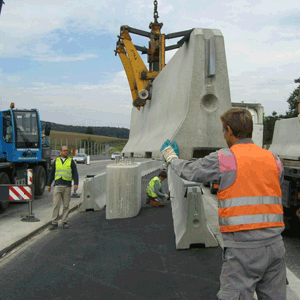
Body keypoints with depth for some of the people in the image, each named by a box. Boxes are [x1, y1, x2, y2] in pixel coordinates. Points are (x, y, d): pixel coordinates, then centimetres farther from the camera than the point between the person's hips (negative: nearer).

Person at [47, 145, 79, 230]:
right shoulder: (56, 161, 11)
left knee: (66, 205, 4)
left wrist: (76, 183, -11)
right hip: (57, 186, 1)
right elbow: (52, 173, 15)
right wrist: (49, 184, 12)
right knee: (56, 205, -5)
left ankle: (65, 222, 13)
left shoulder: (71, 161, 6)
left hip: (67, 186, 0)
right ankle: (54, 223, 0)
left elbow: (75, 173, 2)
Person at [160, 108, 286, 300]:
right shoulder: (274, 160, 9)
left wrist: (171, 158, 30)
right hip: (275, 243, 6)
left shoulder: (223, 159, -5)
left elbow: (189, 171, 8)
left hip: (243, 247, -5)